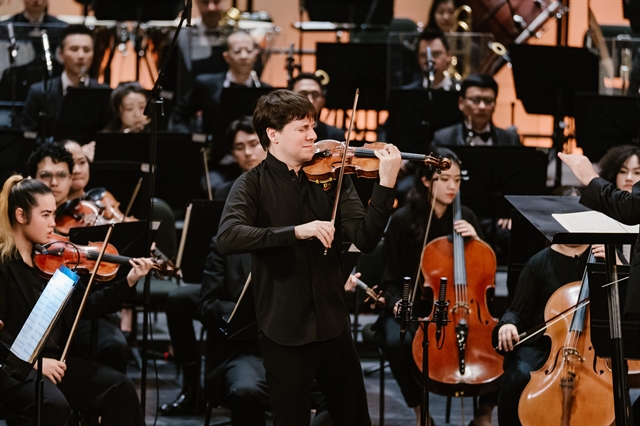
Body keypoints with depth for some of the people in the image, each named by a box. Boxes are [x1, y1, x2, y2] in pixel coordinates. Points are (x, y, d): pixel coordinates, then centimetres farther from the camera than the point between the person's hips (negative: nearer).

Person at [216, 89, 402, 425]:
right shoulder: (253, 185, -5)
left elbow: (365, 239, -6)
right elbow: (227, 238, -24)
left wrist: (386, 185, -20)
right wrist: (296, 231, -33)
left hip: (333, 323, 4)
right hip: (285, 330, -4)